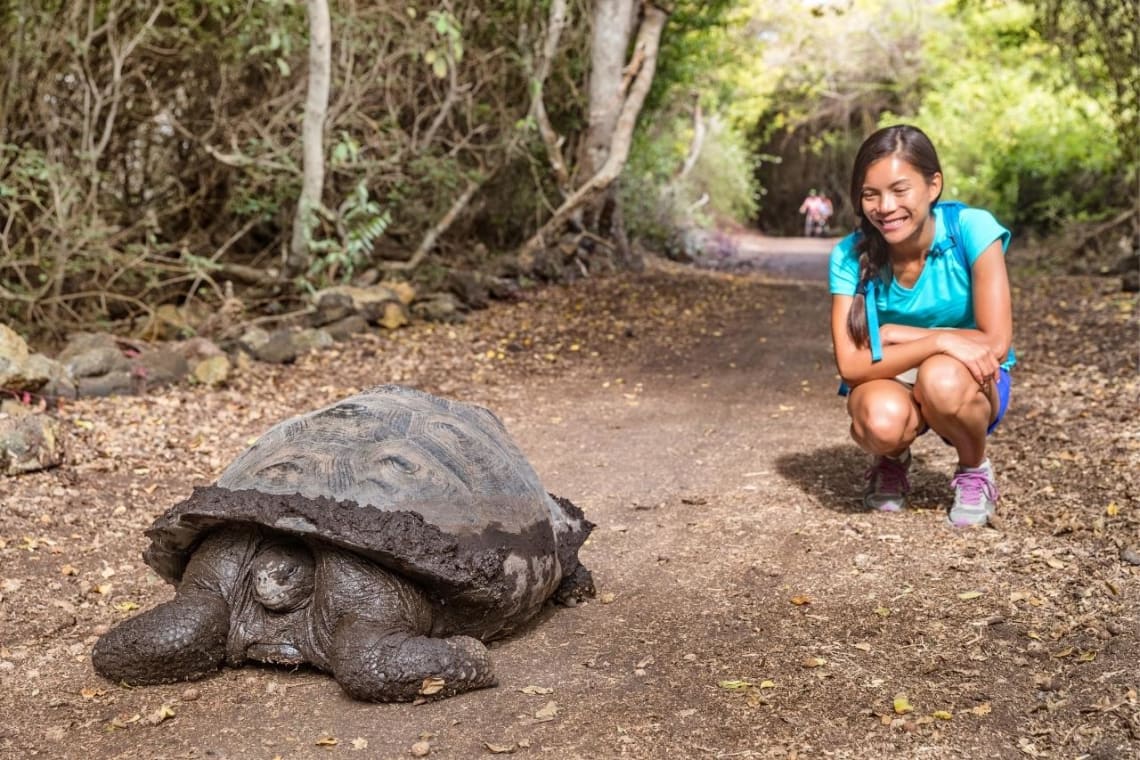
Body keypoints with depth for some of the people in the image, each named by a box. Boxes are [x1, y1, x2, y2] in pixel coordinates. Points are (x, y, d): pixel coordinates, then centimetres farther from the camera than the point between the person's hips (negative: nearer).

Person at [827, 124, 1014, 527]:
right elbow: (850, 365, -23)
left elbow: (996, 343, -24)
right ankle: (892, 463, 6)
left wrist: (893, 334, -20)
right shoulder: (850, 255, -16)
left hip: (971, 382, -1)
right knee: (881, 419, -35)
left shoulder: (972, 228, -22)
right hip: (891, 382, 1)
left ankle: (975, 471, -2)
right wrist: (939, 341, -34)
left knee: (942, 378, -36)